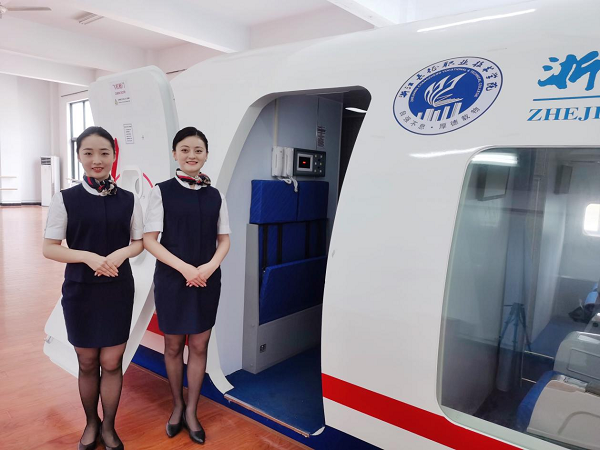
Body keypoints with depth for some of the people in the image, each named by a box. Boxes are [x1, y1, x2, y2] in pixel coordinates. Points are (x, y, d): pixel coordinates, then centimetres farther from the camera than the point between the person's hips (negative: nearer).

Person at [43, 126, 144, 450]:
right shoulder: (65, 199, -5)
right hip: (80, 291, 0)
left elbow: (139, 242, 6)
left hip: (118, 290, 1)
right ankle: (91, 423, 37)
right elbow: (49, 248, -4)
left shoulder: (128, 200, -1)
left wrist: (122, 253, -16)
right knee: (87, 363, 14)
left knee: (111, 362, 8)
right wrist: (89, 257, -19)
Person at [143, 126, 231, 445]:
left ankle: (191, 411, 27)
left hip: (207, 281, 2)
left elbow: (224, 240, 6)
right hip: (172, 280, -2)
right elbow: (149, 240, -8)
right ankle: (177, 406, 34)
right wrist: (184, 268, -17)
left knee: (199, 346, 9)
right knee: (173, 346, 12)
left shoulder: (215, 196, 3)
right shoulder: (162, 191, -6)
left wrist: (210, 267, -13)